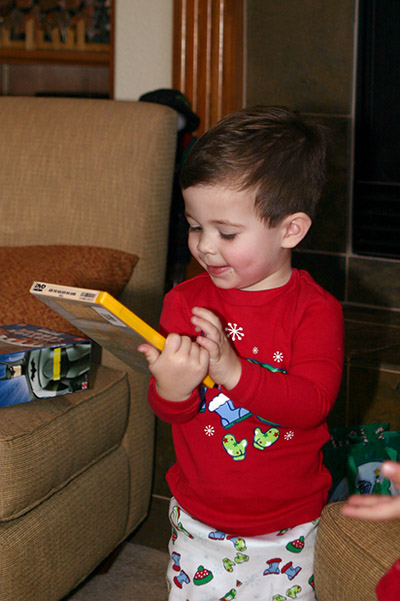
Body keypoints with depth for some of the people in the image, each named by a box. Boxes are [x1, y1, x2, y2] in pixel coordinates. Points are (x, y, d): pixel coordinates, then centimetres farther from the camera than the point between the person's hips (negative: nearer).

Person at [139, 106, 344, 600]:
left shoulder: (315, 309, -12)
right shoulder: (185, 300, -4)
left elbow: (312, 403, -23)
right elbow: (167, 410, -4)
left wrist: (233, 370, -37)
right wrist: (171, 389, -29)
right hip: (198, 520, 2)